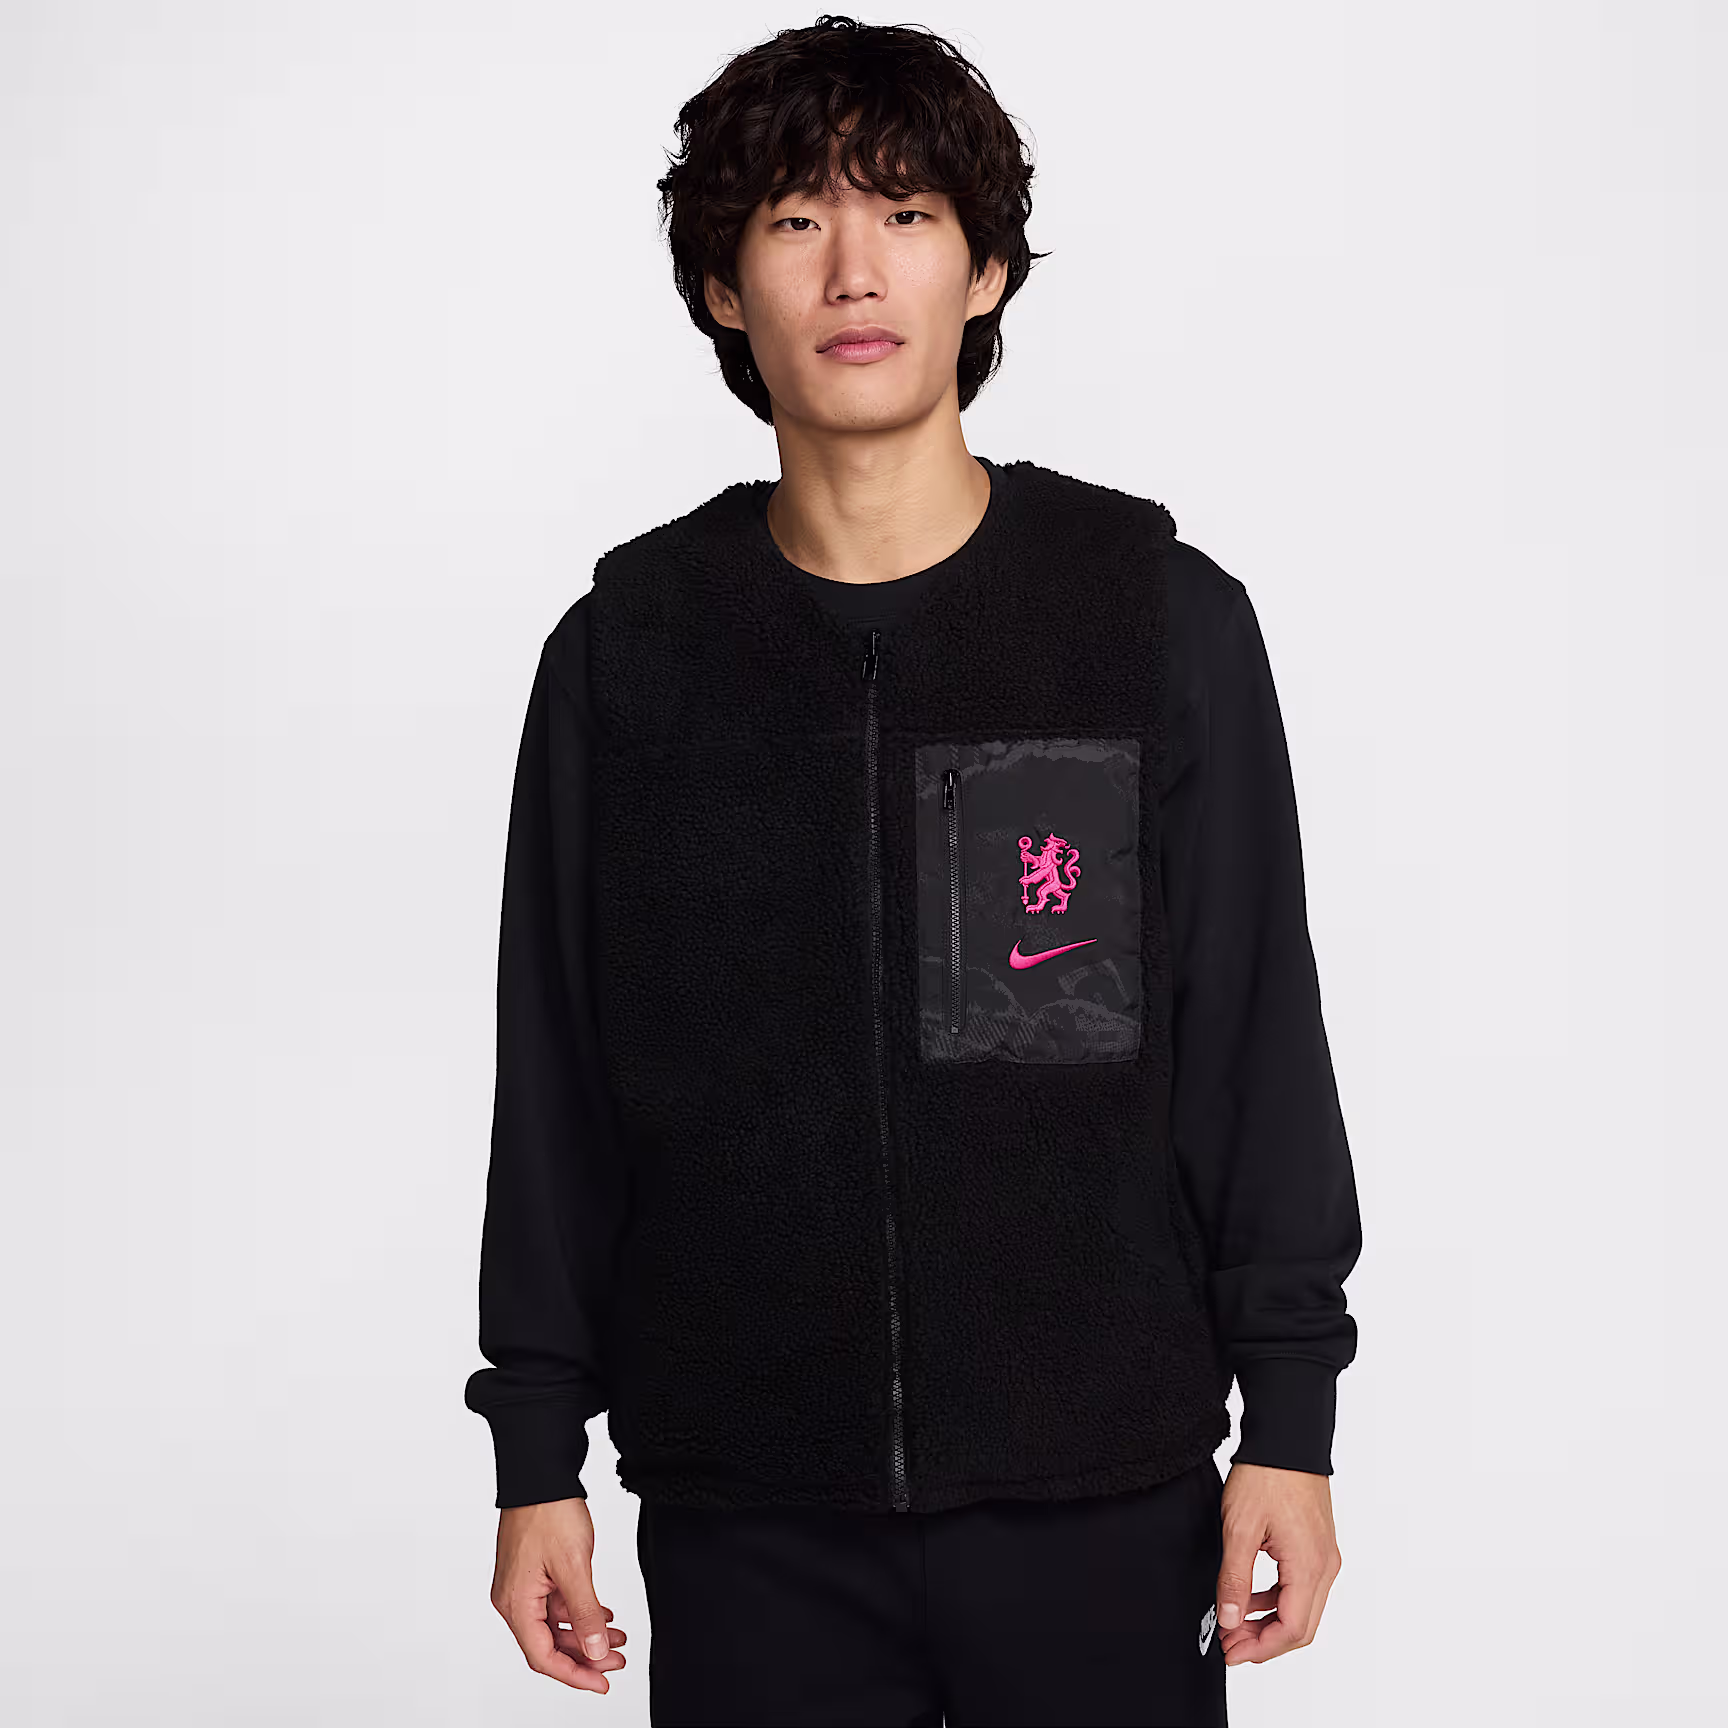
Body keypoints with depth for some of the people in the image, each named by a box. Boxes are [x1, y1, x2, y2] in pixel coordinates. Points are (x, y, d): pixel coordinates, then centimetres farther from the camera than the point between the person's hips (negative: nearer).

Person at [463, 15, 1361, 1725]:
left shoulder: (1164, 616, 0)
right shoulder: (626, 651, 3)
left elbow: (1258, 1040, 1)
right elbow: (555, 1084, 6)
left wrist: (1290, 1423, -1)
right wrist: (536, 1452, 6)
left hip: (1100, 1507, -1)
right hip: (746, 1526, 1)